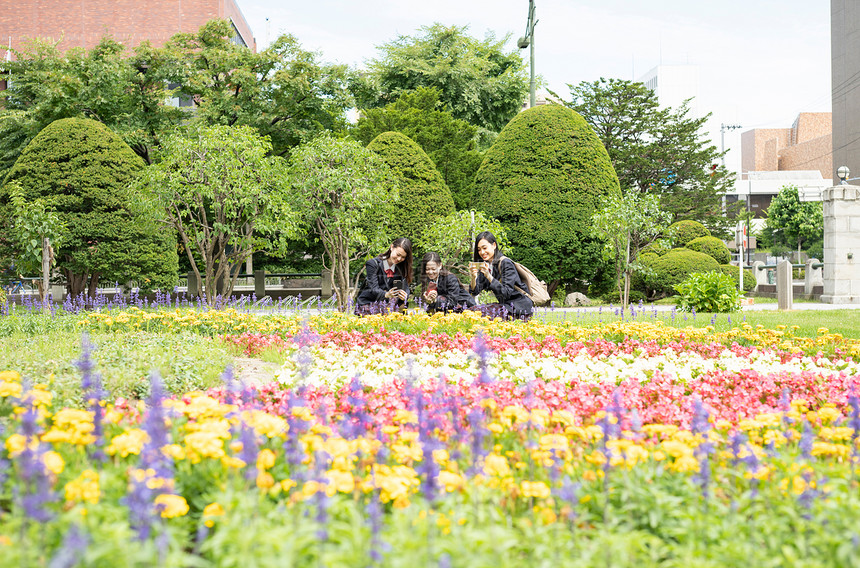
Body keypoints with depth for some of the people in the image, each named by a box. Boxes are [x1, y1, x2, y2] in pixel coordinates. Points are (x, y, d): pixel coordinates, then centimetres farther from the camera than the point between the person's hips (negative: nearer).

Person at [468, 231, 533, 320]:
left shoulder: (506, 263, -14)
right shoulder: (485, 265, 8)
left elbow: (506, 293, -24)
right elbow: (475, 292, 2)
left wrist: (489, 276, -33)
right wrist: (473, 277, -19)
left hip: (520, 307, -7)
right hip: (505, 305, 7)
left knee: (479, 311, -25)